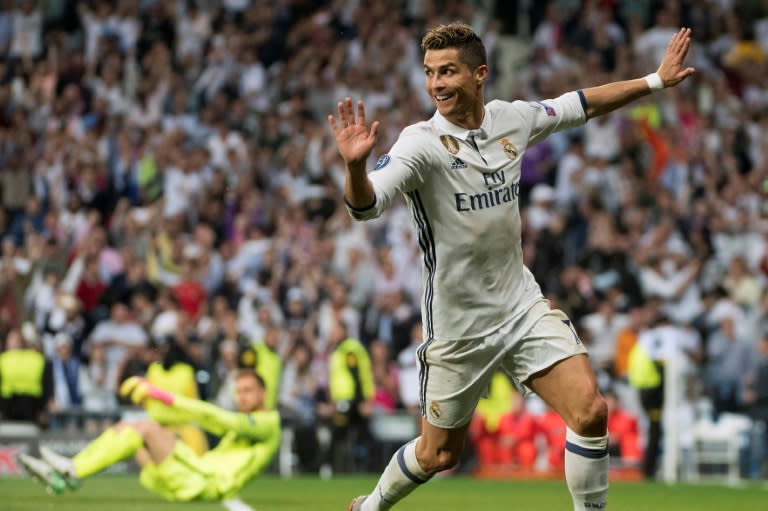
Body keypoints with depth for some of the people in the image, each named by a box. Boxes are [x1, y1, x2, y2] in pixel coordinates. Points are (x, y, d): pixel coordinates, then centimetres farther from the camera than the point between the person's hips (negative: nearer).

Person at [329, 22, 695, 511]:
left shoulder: (513, 119, -3)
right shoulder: (421, 143, -19)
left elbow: (580, 104, 16)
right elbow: (366, 205, -35)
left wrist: (655, 80, 17)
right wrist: (356, 165, -56)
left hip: (523, 305, 4)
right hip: (458, 327, -4)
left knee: (590, 411, -14)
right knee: (437, 455, 10)